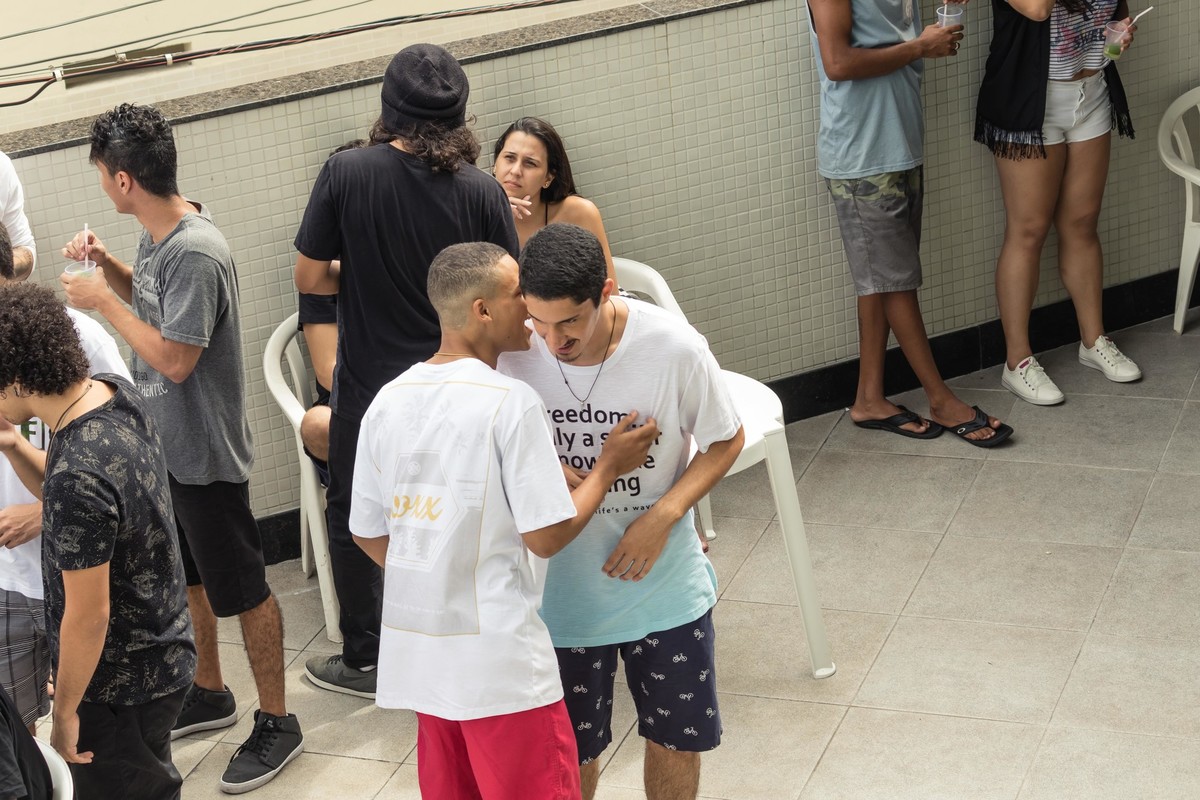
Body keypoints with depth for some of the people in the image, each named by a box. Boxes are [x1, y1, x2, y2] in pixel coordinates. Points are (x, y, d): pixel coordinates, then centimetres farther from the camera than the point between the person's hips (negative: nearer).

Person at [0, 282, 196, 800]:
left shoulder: (79, 476, -34)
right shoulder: (117, 394, -8)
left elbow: (89, 616, -26)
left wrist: (65, 711, -12)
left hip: (121, 687, -8)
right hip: (163, 653, 8)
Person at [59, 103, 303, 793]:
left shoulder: (196, 254, -27)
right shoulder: (159, 234, 2)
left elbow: (174, 358, -27)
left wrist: (102, 301, -19)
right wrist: (105, 262, 2)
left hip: (203, 453, -10)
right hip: (164, 444, 10)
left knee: (242, 591, 3)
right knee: (186, 578, 23)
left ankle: (277, 722, 16)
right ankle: (210, 694, 40)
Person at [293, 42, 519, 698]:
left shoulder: (347, 173, -15)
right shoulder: (481, 192, -12)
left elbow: (308, 277, -9)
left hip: (369, 386, -1)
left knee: (354, 520, 18)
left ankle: (364, 661, 28)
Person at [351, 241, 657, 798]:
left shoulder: (387, 402, 3)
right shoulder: (510, 403, -16)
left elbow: (367, 533, 10)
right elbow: (547, 536, -14)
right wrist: (609, 467, 0)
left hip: (416, 654, 6)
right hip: (500, 659, -6)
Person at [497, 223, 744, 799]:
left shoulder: (676, 348, -20)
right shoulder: (514, 353, -19)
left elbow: (725, 442, -5)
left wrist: (661, 517, -18)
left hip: (665, 587, 0)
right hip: (561, 594, 0)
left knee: (677, 739, 16)